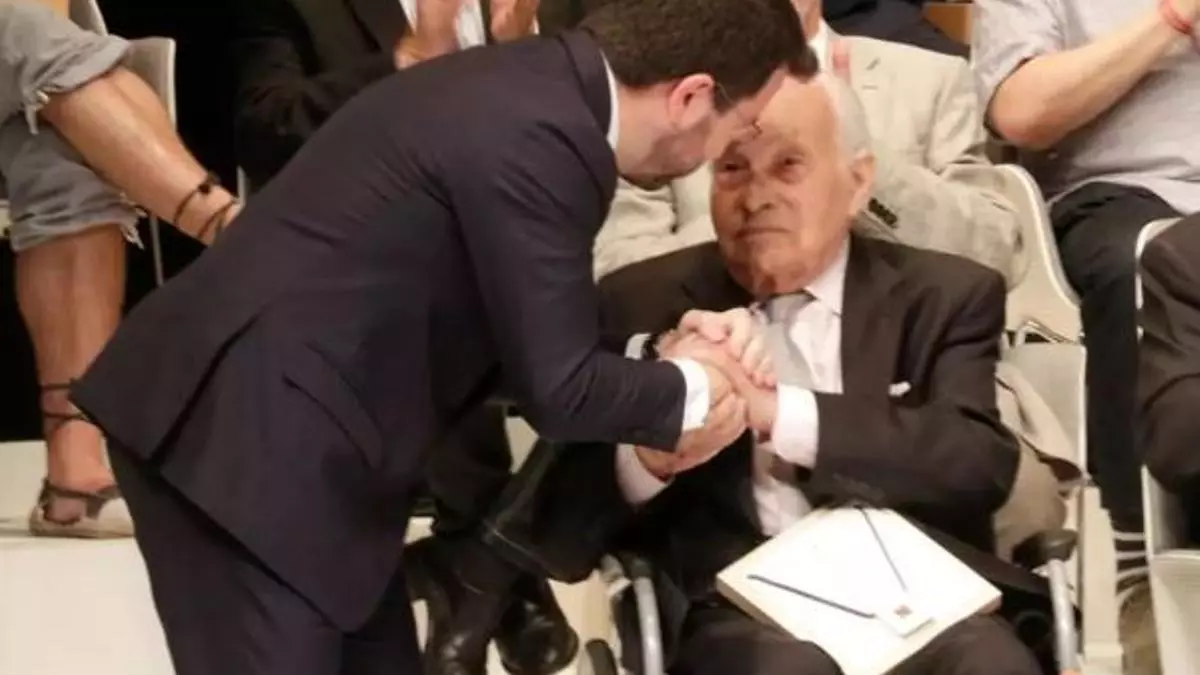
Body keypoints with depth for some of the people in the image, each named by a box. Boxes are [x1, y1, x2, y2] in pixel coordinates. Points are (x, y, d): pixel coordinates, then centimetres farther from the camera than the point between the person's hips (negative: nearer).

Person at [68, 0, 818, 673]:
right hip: (240, 436, -10)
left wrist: (662, 381, 10)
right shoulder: (539, 137, -21)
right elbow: (558, 387, -15)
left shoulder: (531, 86, 8)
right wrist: (689, 391, 1)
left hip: (284, 435, 10)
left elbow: (532, 338, 17)